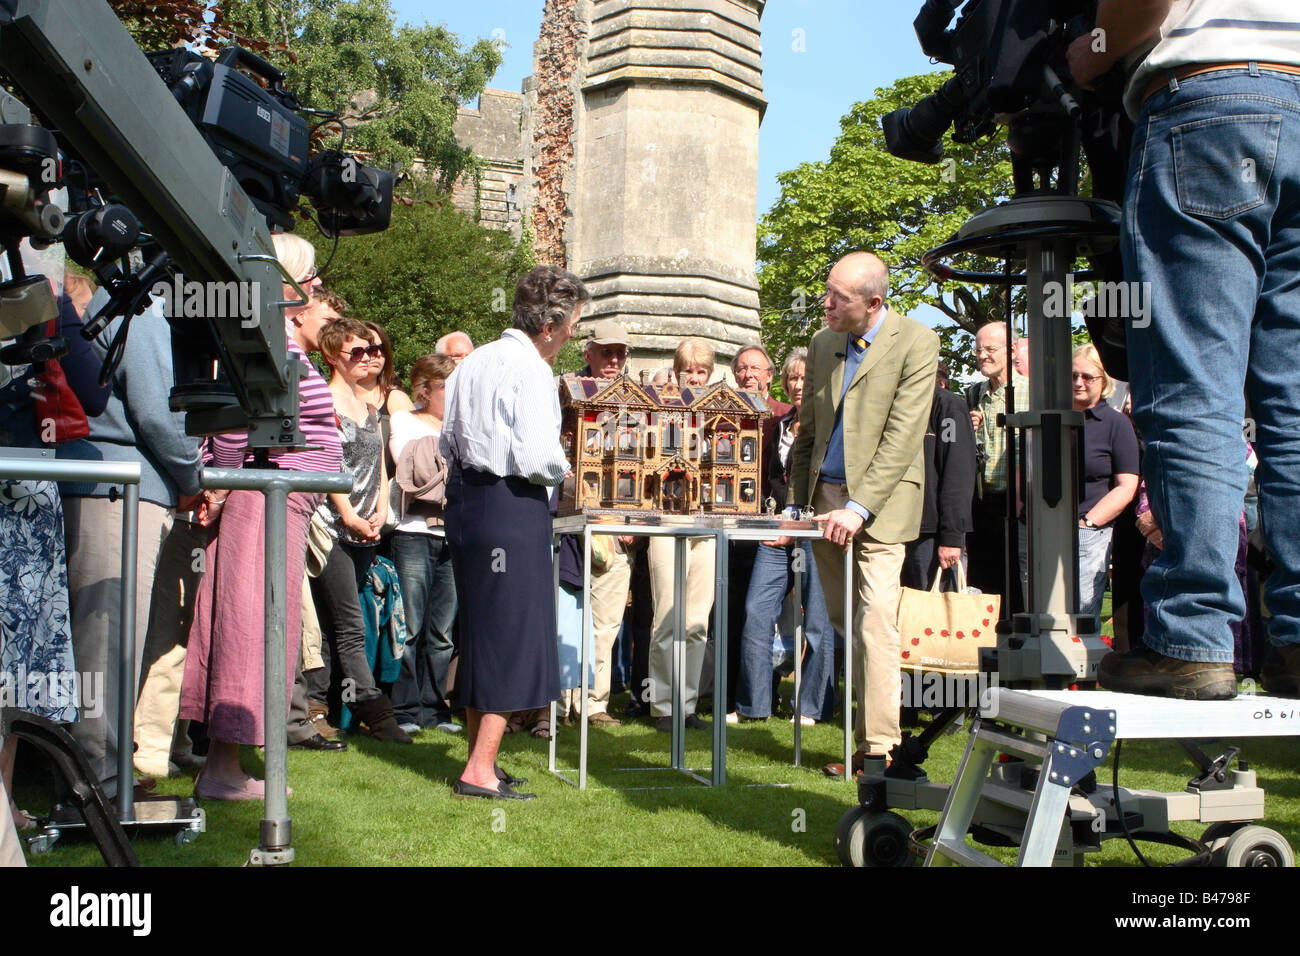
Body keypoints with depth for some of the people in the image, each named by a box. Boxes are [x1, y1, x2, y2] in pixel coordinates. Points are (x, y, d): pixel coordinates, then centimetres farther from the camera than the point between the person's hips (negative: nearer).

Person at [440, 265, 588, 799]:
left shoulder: (472, 363, 11)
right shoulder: (530, 370, -14)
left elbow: (447, 442, 14)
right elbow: (536, 458, -21)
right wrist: (563, 471, -2)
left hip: (464, 496, 9)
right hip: (512, 506, -9)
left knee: (479, 628, 17)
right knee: (512, 631, -2)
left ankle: (479, 753, 26)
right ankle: (480, 771, -1)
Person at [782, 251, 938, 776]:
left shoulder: (916, 343, -8)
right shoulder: (823, 343, 11)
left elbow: (903, 437, -14)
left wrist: (858, 507, -20)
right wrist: (798, 502, 12)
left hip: (880, 501, -6)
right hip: (825, 497, 6)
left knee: (875, 623, -11)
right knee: (844, 625, 7)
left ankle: (879, 747, -7)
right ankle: (864, 738, 18)